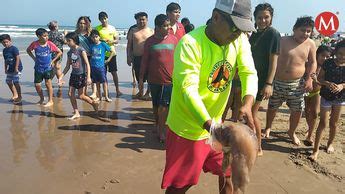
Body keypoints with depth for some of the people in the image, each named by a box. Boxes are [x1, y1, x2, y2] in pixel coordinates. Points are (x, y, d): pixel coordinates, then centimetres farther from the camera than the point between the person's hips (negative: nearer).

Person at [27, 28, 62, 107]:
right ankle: (41, 98, 28)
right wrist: (34, 58, 3)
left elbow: (60, 52, -1)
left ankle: (50, 100, 11)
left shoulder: (50, 44, -10)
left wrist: (53, 60, -4)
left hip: (48, 67, -2)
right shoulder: (35, 44, -7)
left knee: (48, 83, -2)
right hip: (38, 68, 2)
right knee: (37, 85, 5)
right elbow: (28, 50, 13)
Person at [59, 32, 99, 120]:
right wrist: (61, 76, 5)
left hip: (81, 75, -7)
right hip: (73, 75, 7)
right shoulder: (69, 52, 6)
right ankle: (76, 113, 12)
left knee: (81, 96, -3)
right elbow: (67, 67, 12)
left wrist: (88, 77, -20)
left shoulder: (81, 50, -12)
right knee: (70, 94, 1)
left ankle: (94, 103, 23)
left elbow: (87, 64, -14)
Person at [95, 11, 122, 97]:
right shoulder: (97, 28, 2)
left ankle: (117, 90, 10)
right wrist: (101, 41, -17)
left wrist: (111, 41, -13)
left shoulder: (112, 28, 7)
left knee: (114, 72, 2)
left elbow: (117, 40, 8)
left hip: (111, 53, 1)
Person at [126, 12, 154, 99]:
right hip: (136, 57, 2)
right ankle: (140, 92, 27)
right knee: (139, 76, 10)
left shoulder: (151, 31, 6)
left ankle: (148, 93, 13)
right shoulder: (133, 31, 10)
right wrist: (128, 57, 3)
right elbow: (129, 45, 10)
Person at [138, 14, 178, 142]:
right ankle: (158, 125, 36)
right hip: (154, 79, 1)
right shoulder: (150, 41, -2)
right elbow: (145, 61, 3)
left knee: (164, 105, -4)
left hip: (169, 79, -1)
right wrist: (141, 79, 3)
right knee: (156, 105, 15)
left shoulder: (173, 39, -1)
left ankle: (161, 131, 7)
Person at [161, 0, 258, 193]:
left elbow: (249, 73, -10)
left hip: (216, 124, 6)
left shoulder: (239, 39, -6)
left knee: (228, 172, 21)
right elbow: (189, 90, -32)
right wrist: (210, 127, -42)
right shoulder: (190, 43, -25)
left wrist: (247, 104, -30)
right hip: (187, 128, -6)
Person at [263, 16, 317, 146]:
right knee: (272, 107, 13)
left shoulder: (310, 44, 0)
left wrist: (309, 79, -5)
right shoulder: (282, 41, -7)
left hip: (297, 84, 2)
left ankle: (292, 132, 31)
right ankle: (268, 128, 38)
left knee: (297, 110, 7)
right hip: (278, 82, -1)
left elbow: (312, 63, 8)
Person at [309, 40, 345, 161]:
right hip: (326, 96, -2)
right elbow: (320, 78, -6)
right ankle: (316, 150, 1)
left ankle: (330, 143, 40)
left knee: (334, 123, 16)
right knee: (323, 123, -3)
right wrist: (327, 83, -25)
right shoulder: (328, 63, -9)